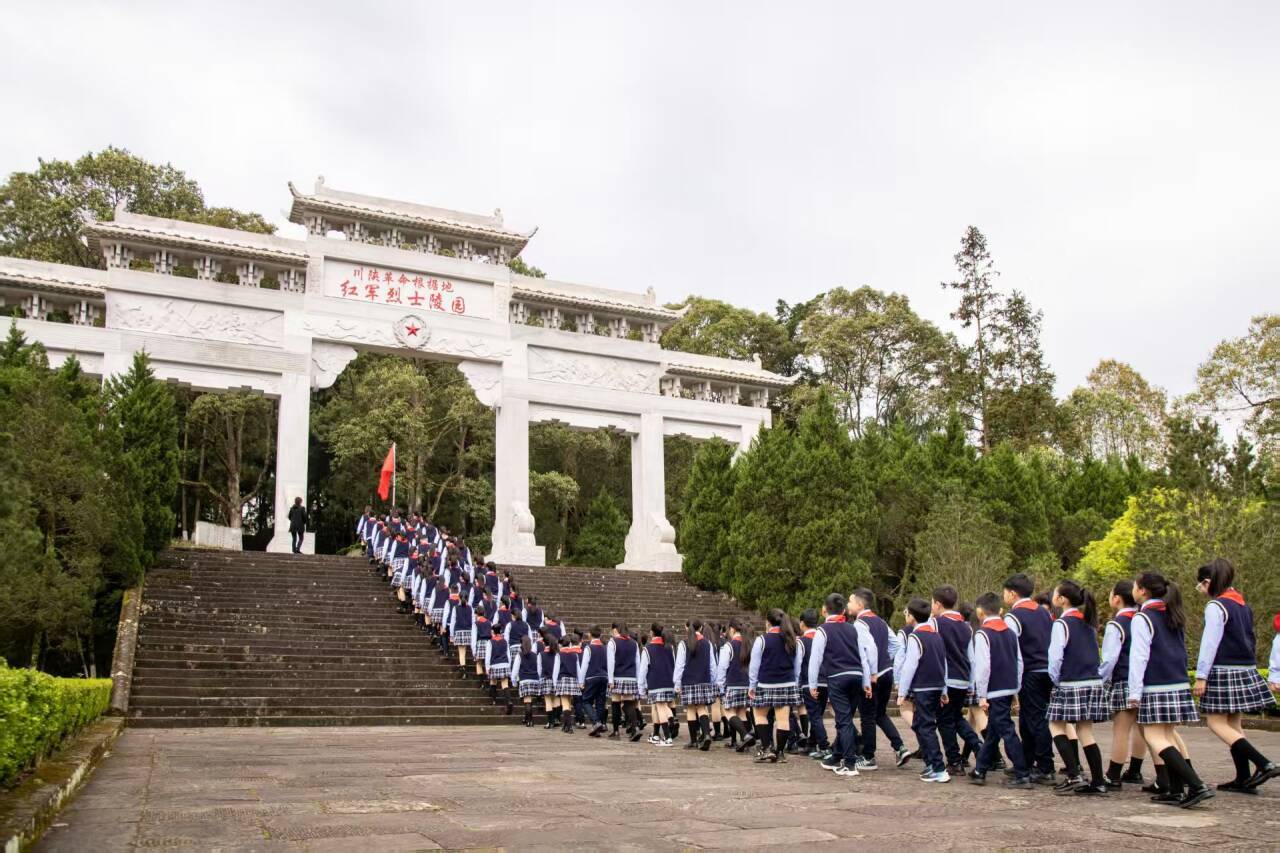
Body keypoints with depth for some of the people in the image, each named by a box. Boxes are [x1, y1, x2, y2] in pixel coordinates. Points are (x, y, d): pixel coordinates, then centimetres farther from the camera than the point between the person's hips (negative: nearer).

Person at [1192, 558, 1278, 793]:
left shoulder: (1216, 606, -13)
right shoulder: (1243, 606, 12)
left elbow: (1210, 643, -17)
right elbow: (1250, 640, 17)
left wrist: (1201, 676, -17)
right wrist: (1250, 664, 22)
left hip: (1224, 672, -9)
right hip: (1245, 671, 9)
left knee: (1216, 722, -4)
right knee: (1233, 724, 13)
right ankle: (1244, 779, 11)